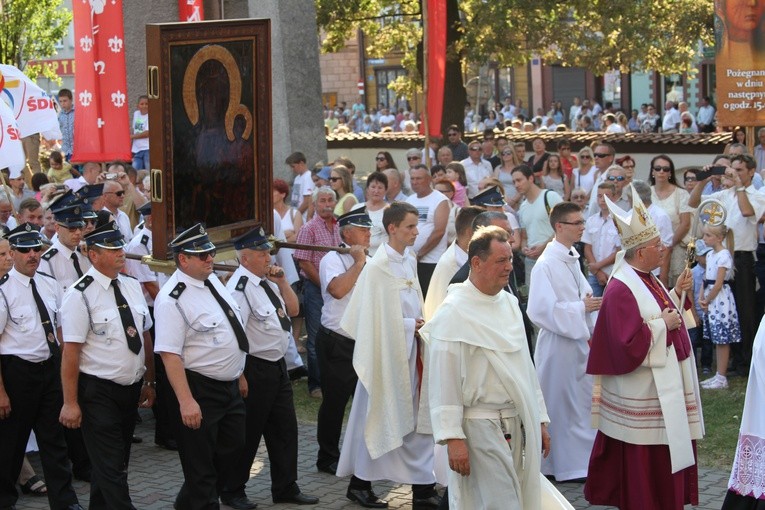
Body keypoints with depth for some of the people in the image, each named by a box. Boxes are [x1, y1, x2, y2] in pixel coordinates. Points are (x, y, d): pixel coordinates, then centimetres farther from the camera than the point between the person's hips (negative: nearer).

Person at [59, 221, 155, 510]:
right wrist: (70, 403, -18)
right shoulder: (80, 295, -14)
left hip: (131, 388, 7)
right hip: (98, 391, -7)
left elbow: (145, 337, 13)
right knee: (111, 468, -6)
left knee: (117, 462, 17)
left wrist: (149, 382, 14)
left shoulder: (132, 286, 6)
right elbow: (71, 351, -16)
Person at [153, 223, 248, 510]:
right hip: (199, 389, -9)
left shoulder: (212, 280, 6)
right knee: (200, 464, 3)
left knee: (233, 448, 20)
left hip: (230, 386, 9)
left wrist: (239, 374, 20)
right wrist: (186, 401, -29)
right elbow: (170, 355, -25)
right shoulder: (172, 300, -21)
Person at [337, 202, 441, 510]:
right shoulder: (379, 266, -16)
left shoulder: (409, 261, 8)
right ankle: (359, 483, 16)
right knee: (378, 415, 3)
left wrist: (421, 323, 0)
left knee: (413, 415, 8)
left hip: (410, 349, 7)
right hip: (386, 350, -7)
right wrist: (411, 325, -14)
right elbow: (374, 316, -17)